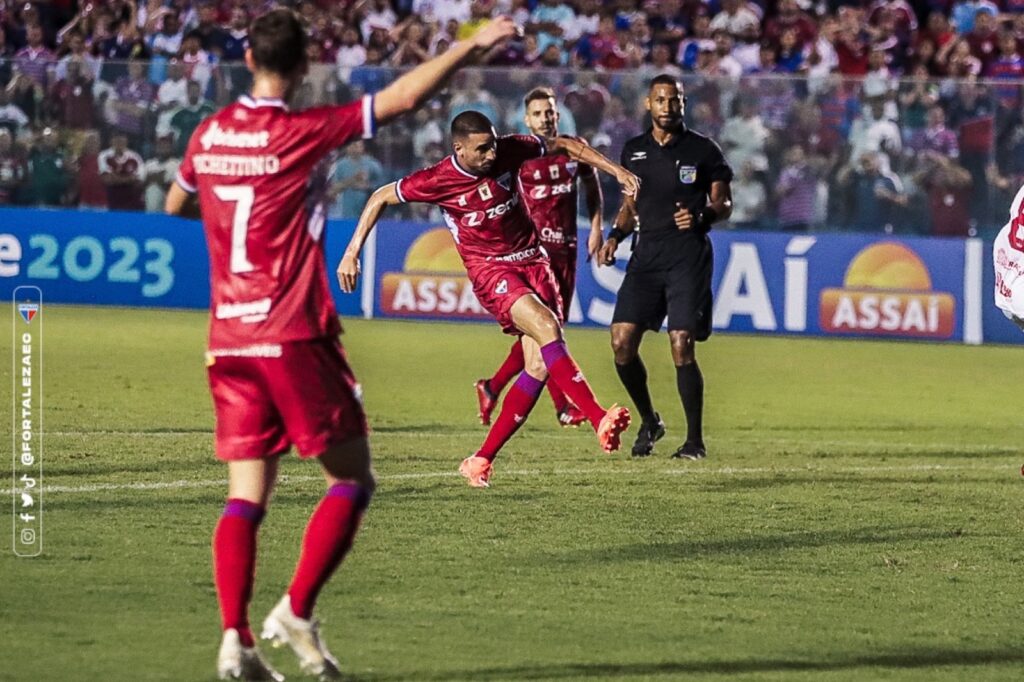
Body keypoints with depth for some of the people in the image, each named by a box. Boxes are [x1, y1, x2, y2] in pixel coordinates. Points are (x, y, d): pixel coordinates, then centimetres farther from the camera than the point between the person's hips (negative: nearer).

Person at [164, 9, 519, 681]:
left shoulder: (208, 134, 7)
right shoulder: (301, 133, -10)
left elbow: (174, 205, 26)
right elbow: (403, 97, -12)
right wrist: (471, 46, -4)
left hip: (228, 341, 6)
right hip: (294, 336, -6)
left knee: (247, 494, 5)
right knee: (352, 479, 4)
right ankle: (296, 612, -7)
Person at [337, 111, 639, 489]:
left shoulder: (509, 151, -5)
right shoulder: (438, 180, -13)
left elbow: (563, 145, 10)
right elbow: (381, 198, 0)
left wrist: (615, 170, 6)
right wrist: (352, 253, -2)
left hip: (531, 260, 5)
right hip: (490, 270, -5)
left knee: (539, 366, -7)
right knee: (546, 328, -30)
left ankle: (482, 459, 1)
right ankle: (599, 419, -36)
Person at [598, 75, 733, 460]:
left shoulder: (703, 151, 3)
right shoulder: (634, 152, 14)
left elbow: (724, 204, 6)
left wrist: (703, 217, -15)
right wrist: (615, 236, 7)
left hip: (689, 257, -4)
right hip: (647, 253, 4)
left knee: (682, 346, -12)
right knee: (622, 341, -7)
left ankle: (695, 439, -1)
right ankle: (648, 421, 15)